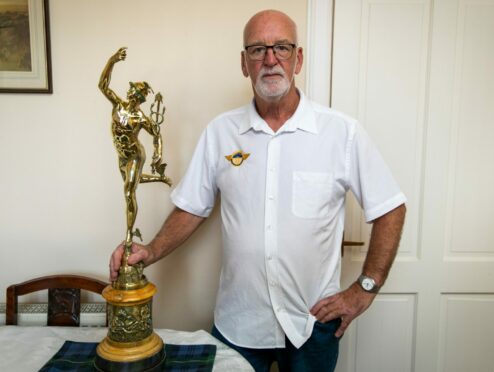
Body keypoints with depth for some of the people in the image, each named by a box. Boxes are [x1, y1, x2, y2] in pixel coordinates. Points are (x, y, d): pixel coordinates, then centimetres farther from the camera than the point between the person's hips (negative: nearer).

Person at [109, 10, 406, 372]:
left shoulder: (343, 132, -9)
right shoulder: (219, 132, -3)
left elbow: (390, 210, -3)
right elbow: (192, 208, 3)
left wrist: (365, 289, -6)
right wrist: (152, 252, -11)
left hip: (314, 323, -1)